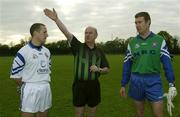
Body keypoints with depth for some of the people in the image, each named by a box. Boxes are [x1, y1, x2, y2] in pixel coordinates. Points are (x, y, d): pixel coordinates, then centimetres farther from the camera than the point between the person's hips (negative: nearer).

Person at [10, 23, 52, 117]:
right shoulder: (23, 52, -12)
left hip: (46, 88, 7)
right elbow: (15, 74, -10)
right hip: (30, 90, -6)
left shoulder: (46, 51, 9)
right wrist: (27, 87, -1)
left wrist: (44, 83, 14)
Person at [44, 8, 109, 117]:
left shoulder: (99, 51, 6)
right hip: (79, 85, -2)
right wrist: (56, 19, -28)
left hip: (94, 85, 2)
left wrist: (99, 69, -12)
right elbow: (66, 32, -17)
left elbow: (106, 69, 10)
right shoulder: (78, 46, -3)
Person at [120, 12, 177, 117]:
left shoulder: (160, 41, 1)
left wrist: (172, 84, -8)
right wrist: (123, 84, 5)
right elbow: (127, 65, 7)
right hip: (136, 80, 2)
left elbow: (167, 63, -1)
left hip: (154, 81, -1)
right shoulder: (132, 42, 5)